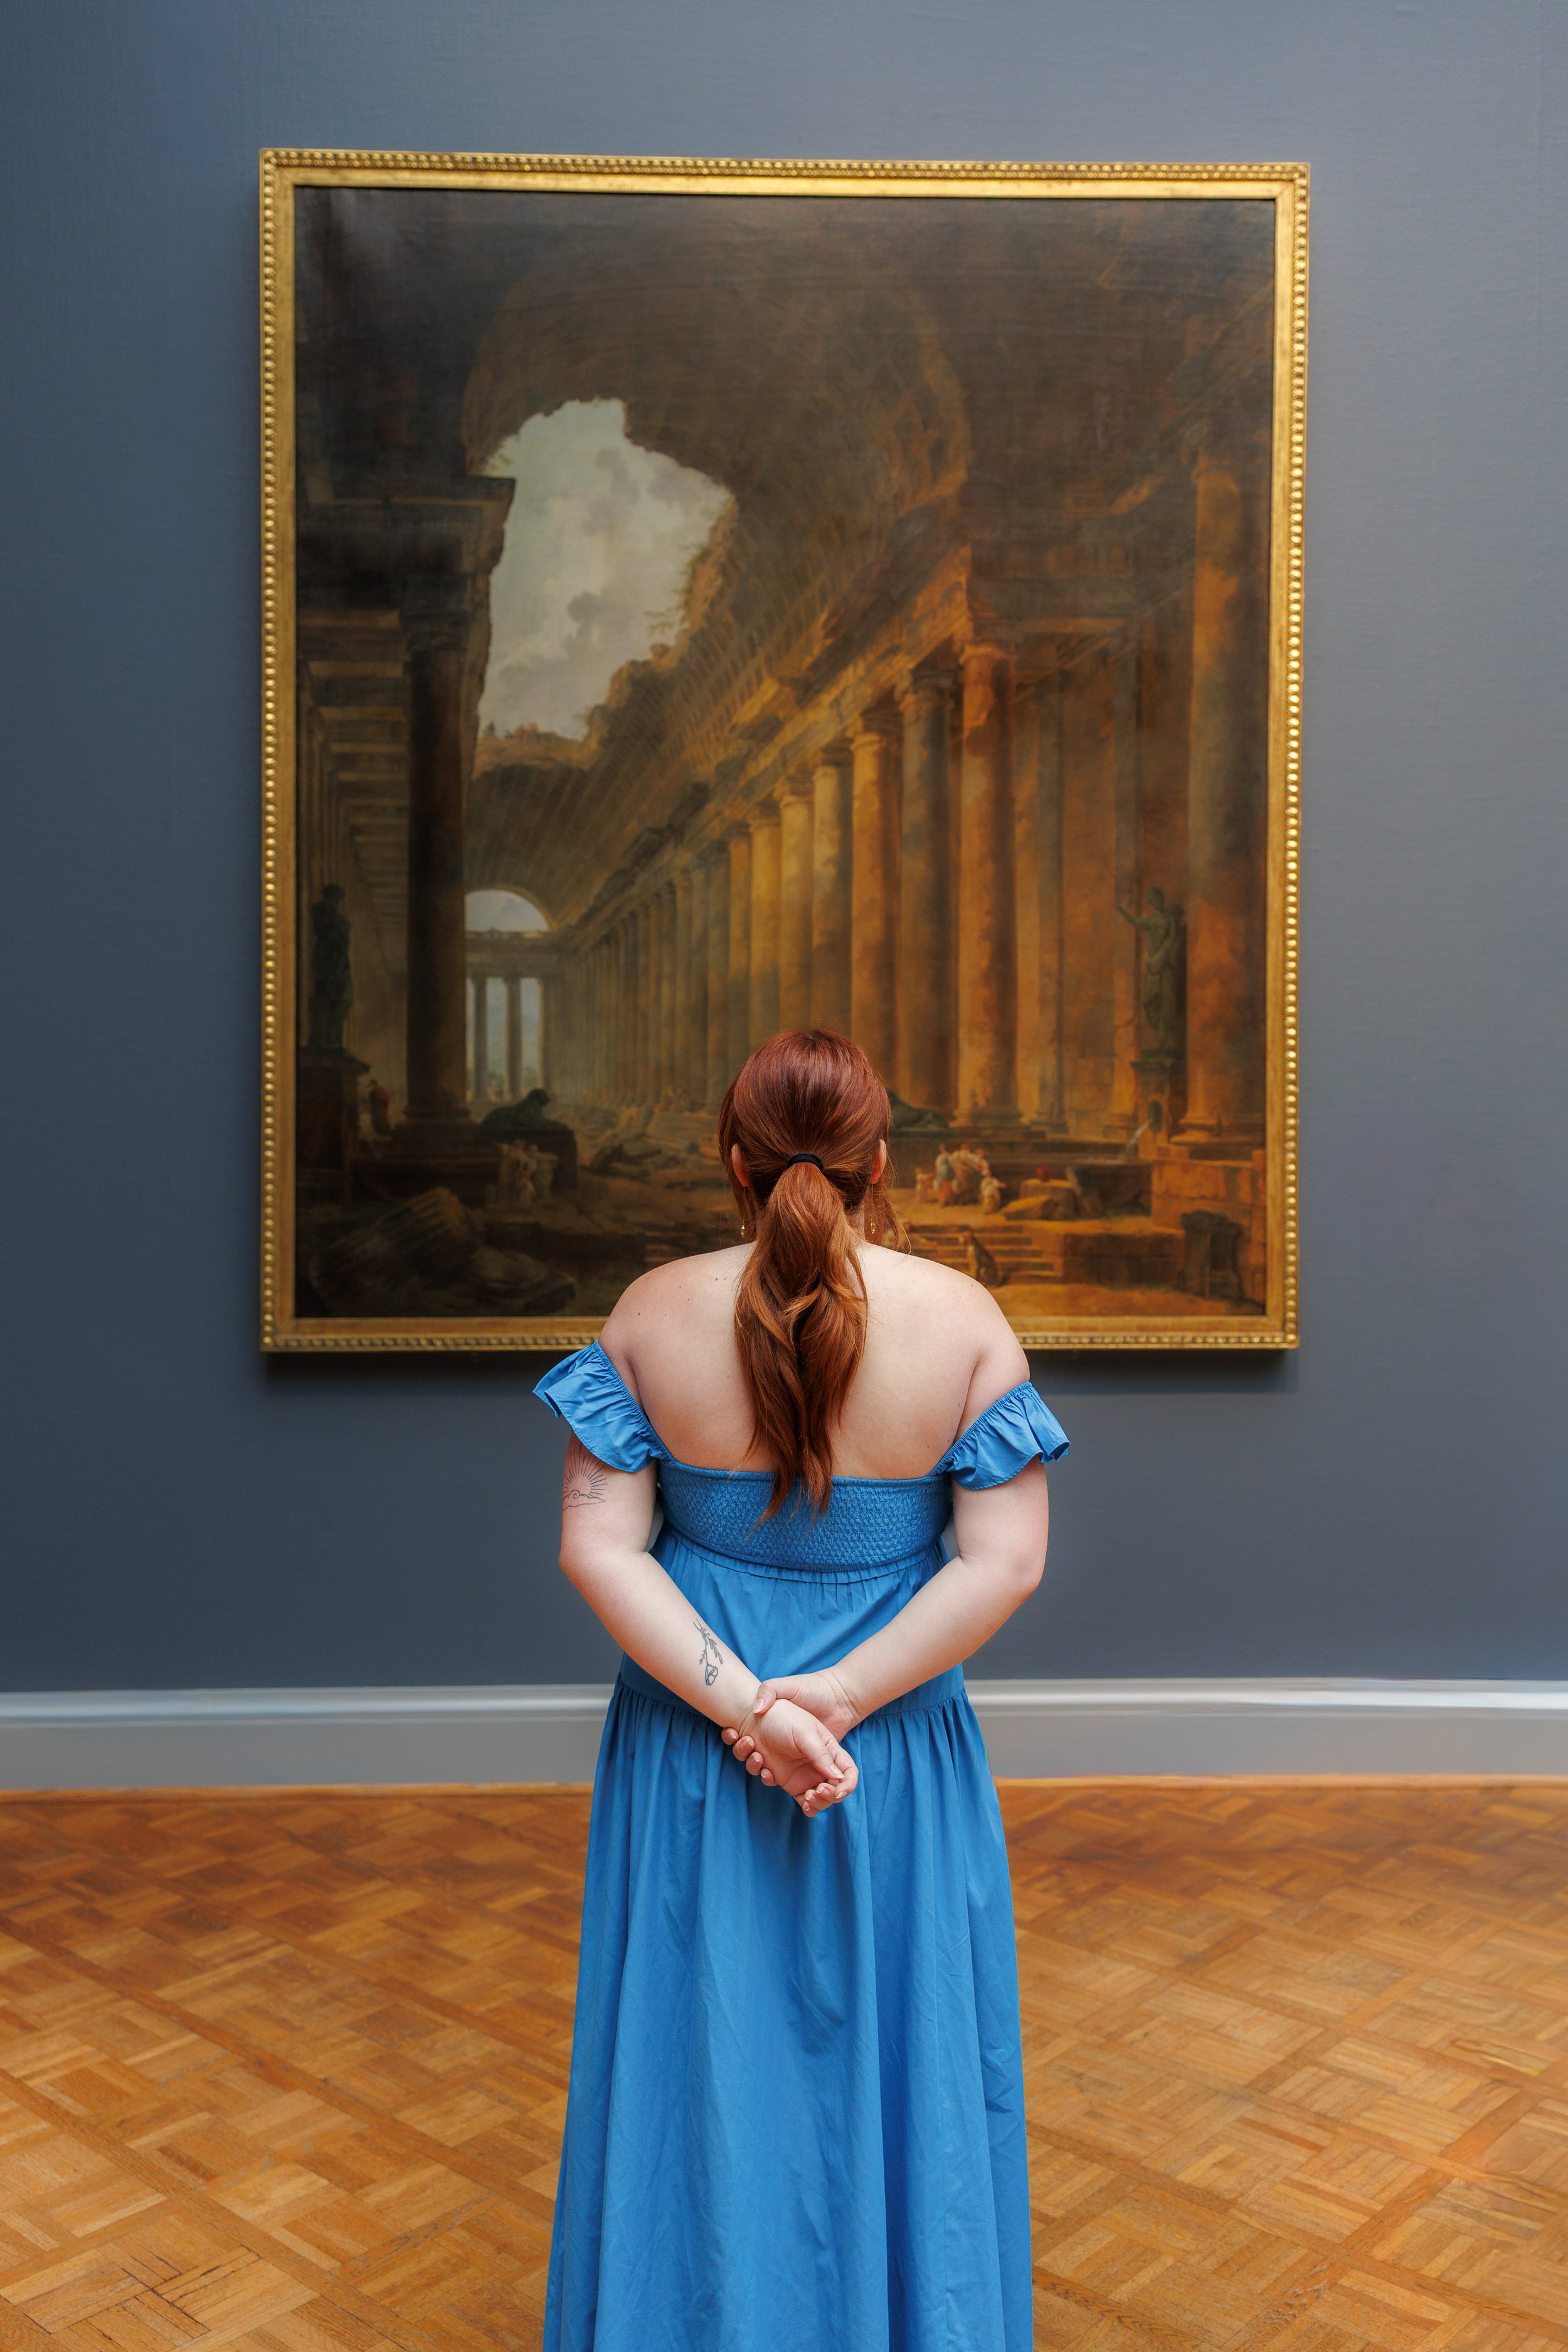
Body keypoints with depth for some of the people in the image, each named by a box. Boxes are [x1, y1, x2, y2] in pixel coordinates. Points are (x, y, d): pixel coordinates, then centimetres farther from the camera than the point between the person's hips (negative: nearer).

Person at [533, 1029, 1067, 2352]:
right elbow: (1006, 1560, -15)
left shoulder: (655, 1312, -9)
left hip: (693, 1744, 1)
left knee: (704, 2061, 18)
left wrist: (740, 1702, -15)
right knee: (896, 2058, 18)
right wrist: (841, 1695, -16)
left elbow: (598, 1548, -12)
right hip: (898, 1755, -1)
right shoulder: (963, 1315, -11)